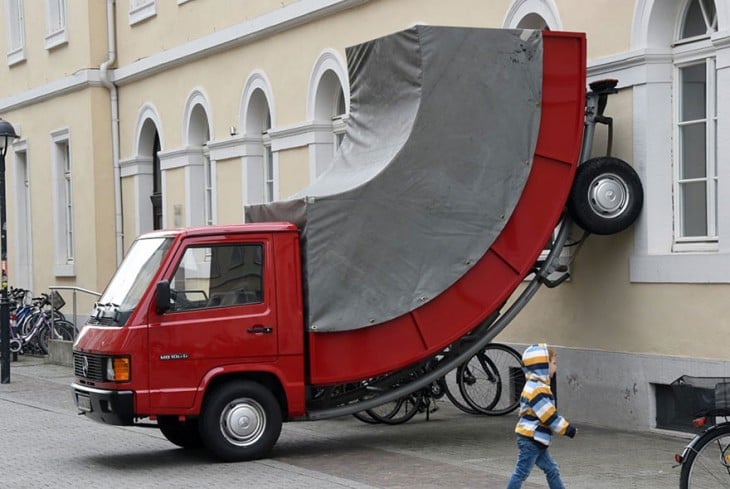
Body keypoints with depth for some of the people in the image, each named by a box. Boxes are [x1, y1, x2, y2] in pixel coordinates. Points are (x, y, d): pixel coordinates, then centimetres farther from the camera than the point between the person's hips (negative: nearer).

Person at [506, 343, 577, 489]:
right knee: (521, 472, -4)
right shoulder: (538, 389, -19)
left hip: (536, 440, 11)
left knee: (552, 470, 13)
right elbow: (549, 415, -20)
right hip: (531, 439, -11)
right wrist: (568, 429, -11)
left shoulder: (534, 385, 15)